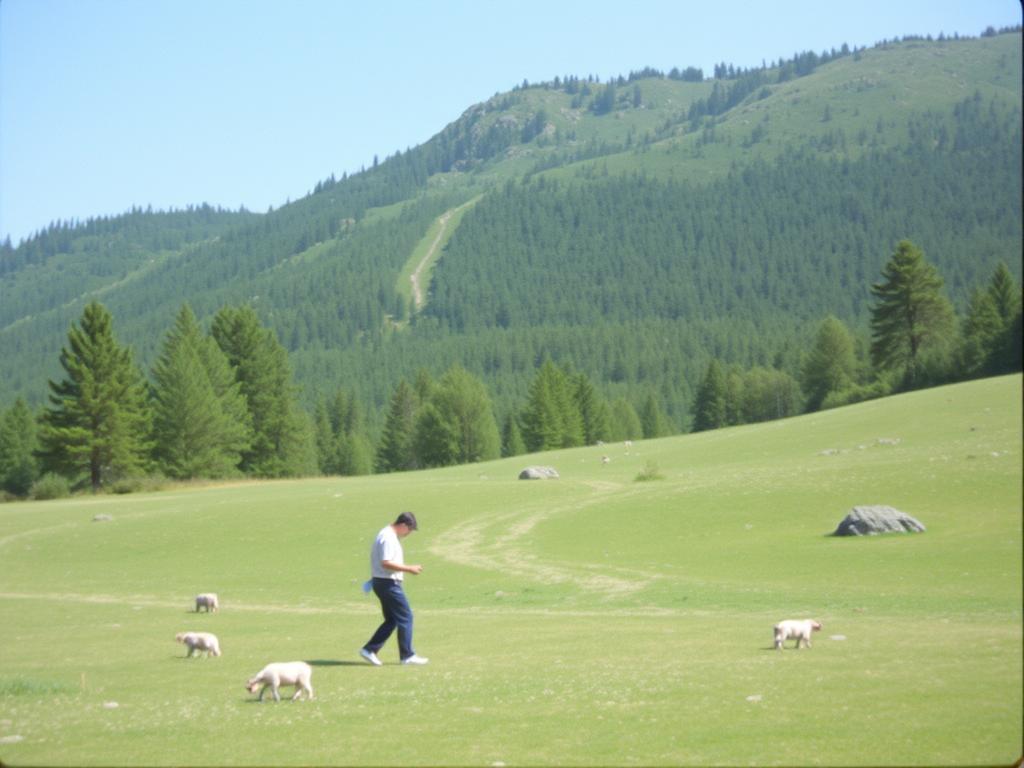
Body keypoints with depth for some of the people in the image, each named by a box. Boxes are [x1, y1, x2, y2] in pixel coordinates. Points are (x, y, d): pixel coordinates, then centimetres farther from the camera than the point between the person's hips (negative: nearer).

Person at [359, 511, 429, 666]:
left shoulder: (389, 535, 16)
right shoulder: (388, 538, -17)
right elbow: (386, 563, -24)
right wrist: (409, 569, -21)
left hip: (381, 582, 11)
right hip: (388, 583, -11)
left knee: (392, 620, 12)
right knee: (405, 617, -4)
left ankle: (369, 650, 10)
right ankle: (407, 655, 1)